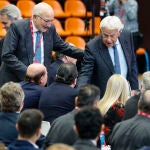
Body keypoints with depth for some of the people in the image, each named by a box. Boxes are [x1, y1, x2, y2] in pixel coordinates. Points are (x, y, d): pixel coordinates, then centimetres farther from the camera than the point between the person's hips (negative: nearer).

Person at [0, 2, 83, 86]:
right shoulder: (17, 27, -12)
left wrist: (84, 54, 8)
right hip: (15, 80, -4)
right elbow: (7, 55, -16)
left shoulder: (50, 29, 3)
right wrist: (26, 72, -24)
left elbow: (63, 47, 17)